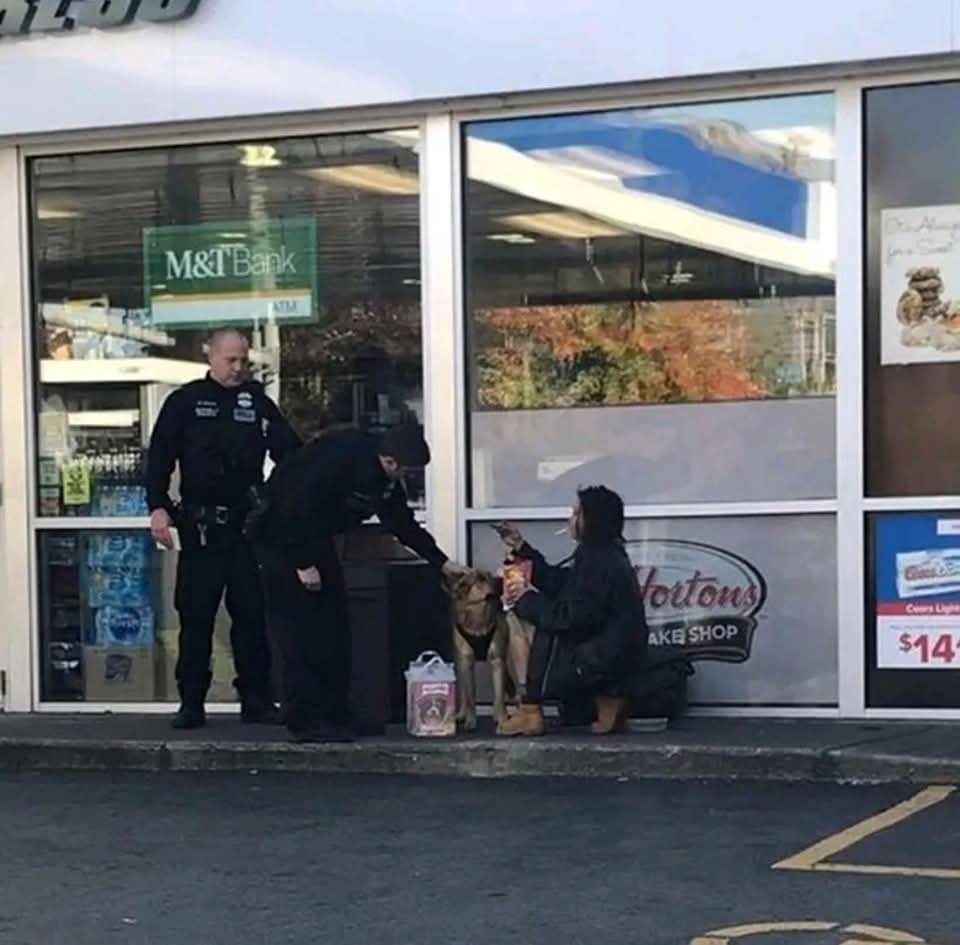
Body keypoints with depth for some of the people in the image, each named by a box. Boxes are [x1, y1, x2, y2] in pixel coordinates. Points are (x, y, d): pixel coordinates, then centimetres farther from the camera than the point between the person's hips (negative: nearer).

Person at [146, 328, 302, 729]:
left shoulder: (257, 401, 11)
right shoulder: (185, 402, 4)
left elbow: (290, 452, 6)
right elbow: (159, 457, 1)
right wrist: (158, 507, -10)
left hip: (249, 523, 2)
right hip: (201, 526, -2)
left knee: (253, 614, 4)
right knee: (196, 616, 1)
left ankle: (256, 699, 12)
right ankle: (191, 703, 7)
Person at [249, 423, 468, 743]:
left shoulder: (386, 480, -1)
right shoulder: (338, 459, -29)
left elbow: (403, 524, 12)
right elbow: (296, 507, -29)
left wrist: (442, 562, 10)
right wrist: (303, 564, -24)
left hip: (316, 540, 9)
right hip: (281, 538, -9)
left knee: (334, 628, 8)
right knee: (299, 631, -10)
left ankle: (336, 714, 13)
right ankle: (306, 720, -8)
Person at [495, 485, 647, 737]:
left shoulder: (600, 561, -21)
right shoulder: (599, 553, 12)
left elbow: (570, 618, -25)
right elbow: (556, 582, 15)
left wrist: (526, 600, -13)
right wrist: (521, 547, 12)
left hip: (611, 657, -11)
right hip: (612, 652, 11)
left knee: (549, 633, -12)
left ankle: (531, 711, -5)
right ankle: (605, 697, 12)